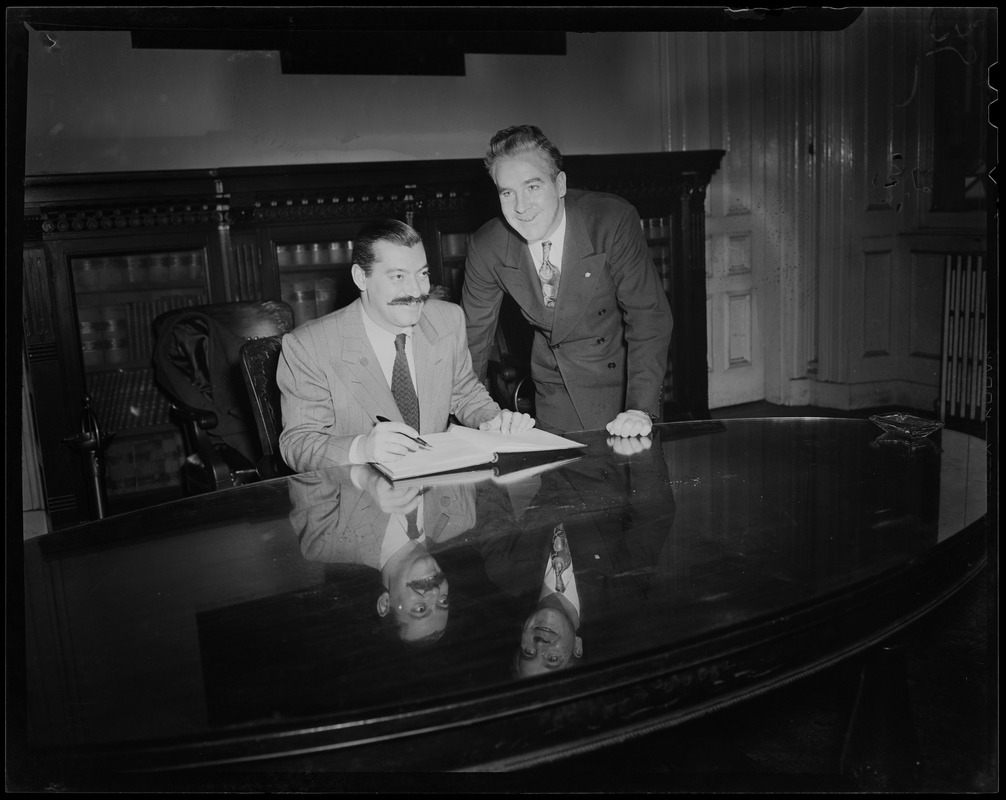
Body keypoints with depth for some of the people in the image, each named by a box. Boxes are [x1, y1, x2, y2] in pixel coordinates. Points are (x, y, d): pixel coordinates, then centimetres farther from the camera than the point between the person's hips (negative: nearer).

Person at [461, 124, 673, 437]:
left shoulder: (613, 221, -21)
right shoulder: (486, 247, -12)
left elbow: (648, 315, -21)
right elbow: (473, 334, 0)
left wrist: (641, 409, -29)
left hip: (623, 384, -2)